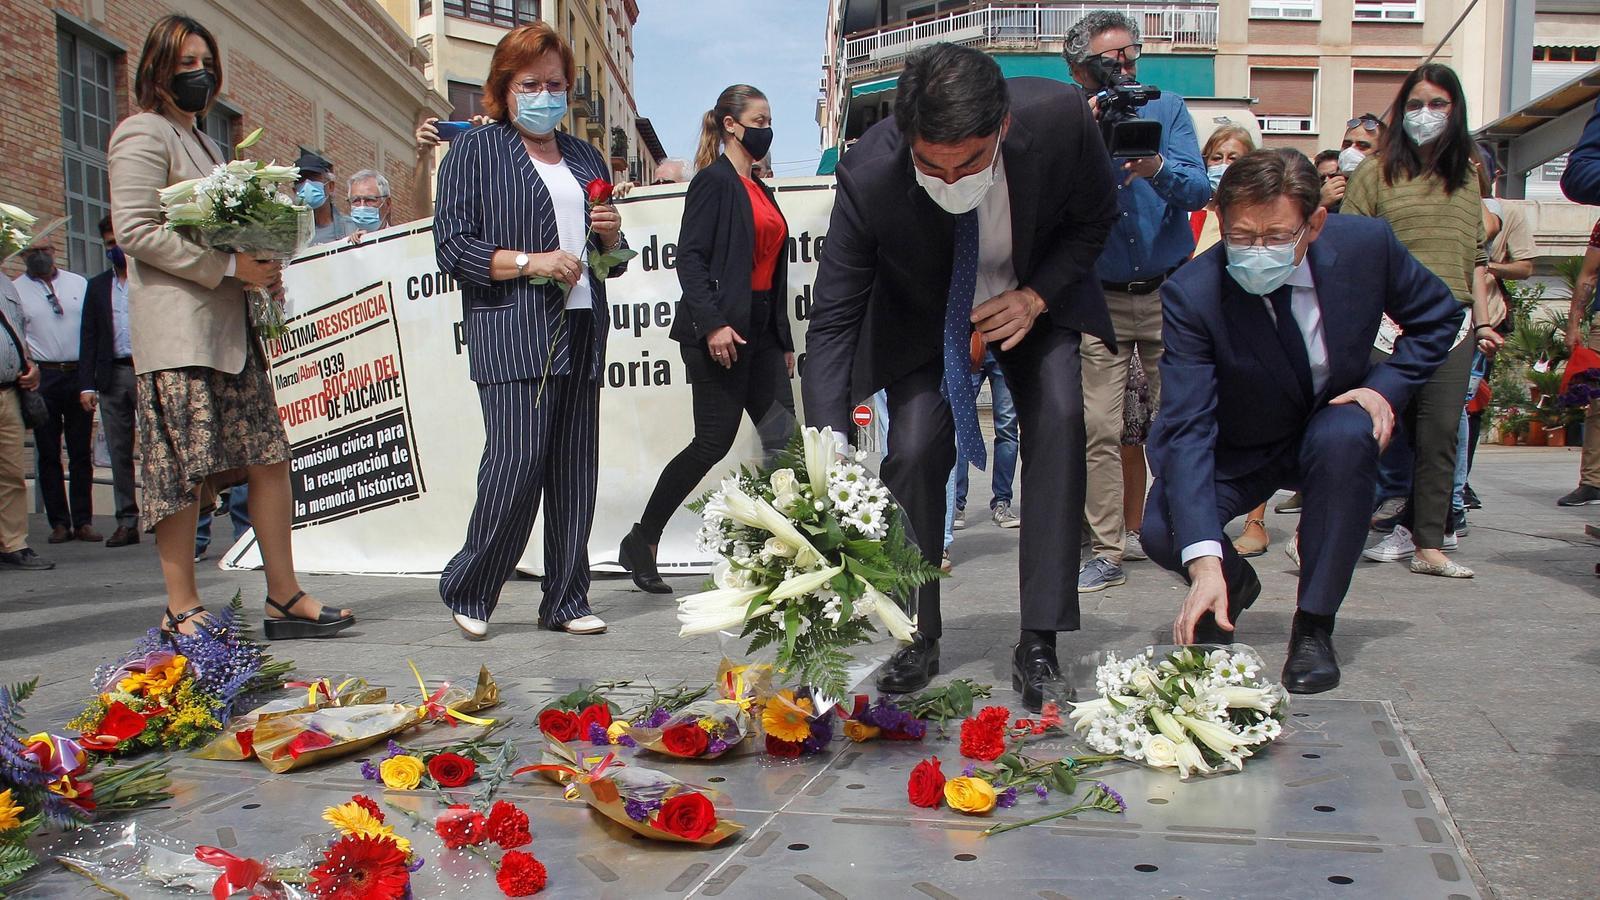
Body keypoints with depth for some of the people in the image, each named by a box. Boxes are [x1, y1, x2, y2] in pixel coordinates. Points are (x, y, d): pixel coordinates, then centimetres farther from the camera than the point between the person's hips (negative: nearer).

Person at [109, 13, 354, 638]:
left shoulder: (203, 142, 25)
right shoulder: (142, 134, -2)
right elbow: (134, 230, -14)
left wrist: (264, 272, 12)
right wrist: (229, 266, -18)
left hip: (229, 327, 9)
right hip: (176, 332, -8)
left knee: (269, 457, 3)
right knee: (184, 471, -7)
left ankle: (284, 597, 8)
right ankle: (182, 610, 2)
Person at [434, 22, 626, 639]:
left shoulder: (585, 158, 22)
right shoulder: (476, 151, 5)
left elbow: (608, 261, 29)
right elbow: (451, 247, -5)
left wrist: (611, 236, 6)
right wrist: (529, 262, -14)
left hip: (581, 335, 6)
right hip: (512, 337, -6)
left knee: (574, 472, 3)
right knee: (517, 462, -13)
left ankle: (566, 602, 12)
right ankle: (467, 591, 6)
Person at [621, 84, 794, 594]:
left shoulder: (759, 190, 20)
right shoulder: (714, 180, -6)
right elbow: (690, 257, -15)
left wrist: (785, 341, 20)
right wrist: (711, 323, -25)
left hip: (760, 331, 9)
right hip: (720, 333, -8)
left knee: (785, 438, 1)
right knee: (714, 442, -7)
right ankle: (641, 542, 6)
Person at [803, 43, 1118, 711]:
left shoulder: (1061, 117, -31)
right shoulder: (867, 174, -35)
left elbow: (1095, 218, -9)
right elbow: (833, 320, -30)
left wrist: (1036, 296, -24)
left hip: (1032, 298, 1)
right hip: (923, 314, -1)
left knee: (1059, 419, -19)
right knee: (914, 451, -16)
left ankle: (1039, 643, -10)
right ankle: (919, 638, 6)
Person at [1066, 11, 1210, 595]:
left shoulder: (1167, 109, 5)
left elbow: (1199, 191, -6)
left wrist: (1157, 169, -26)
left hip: (1170, 294, 1)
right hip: (1098, 300, 0)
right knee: (1099, 428, -5)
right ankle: (1107, 552, 1)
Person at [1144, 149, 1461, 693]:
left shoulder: (1365, 245, -20)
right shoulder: (1191, 295, -28)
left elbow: (1439, 315, 1)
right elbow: (1188, 429, -34)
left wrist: (1386, 387, -18)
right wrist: (1205, 564, -44)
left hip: (1332, 425, 1)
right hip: (1235, 449, -1)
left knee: (1348, 437, -34)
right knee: (1162, 532, -26)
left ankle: (1314, 626, -17)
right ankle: (1234, 584, 13)